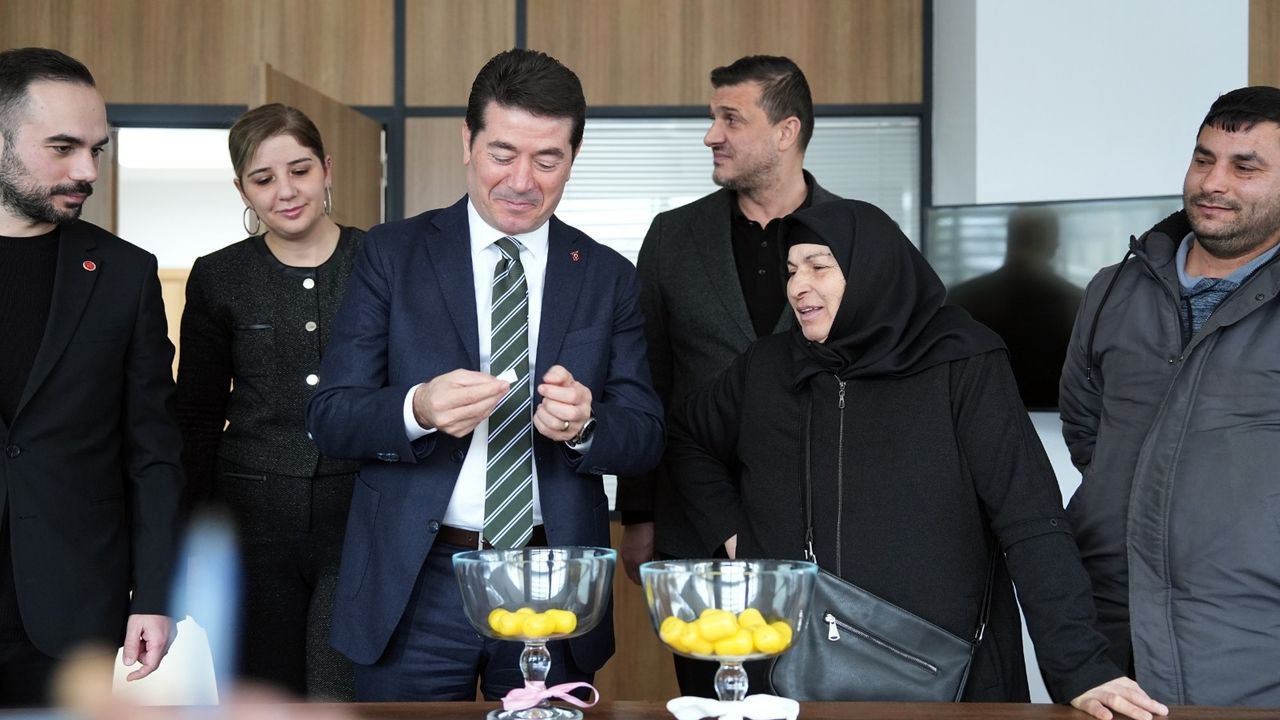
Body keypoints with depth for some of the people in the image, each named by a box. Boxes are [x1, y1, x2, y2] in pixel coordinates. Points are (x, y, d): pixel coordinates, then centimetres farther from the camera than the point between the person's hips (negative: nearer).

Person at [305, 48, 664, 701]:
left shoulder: (609, 277, 5)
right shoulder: (391, 254, 0)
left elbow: (646, 436, 2)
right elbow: (329, 419, -4)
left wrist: (584, 425, -20)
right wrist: (417, 409, -24)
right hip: (414, 589, -1)